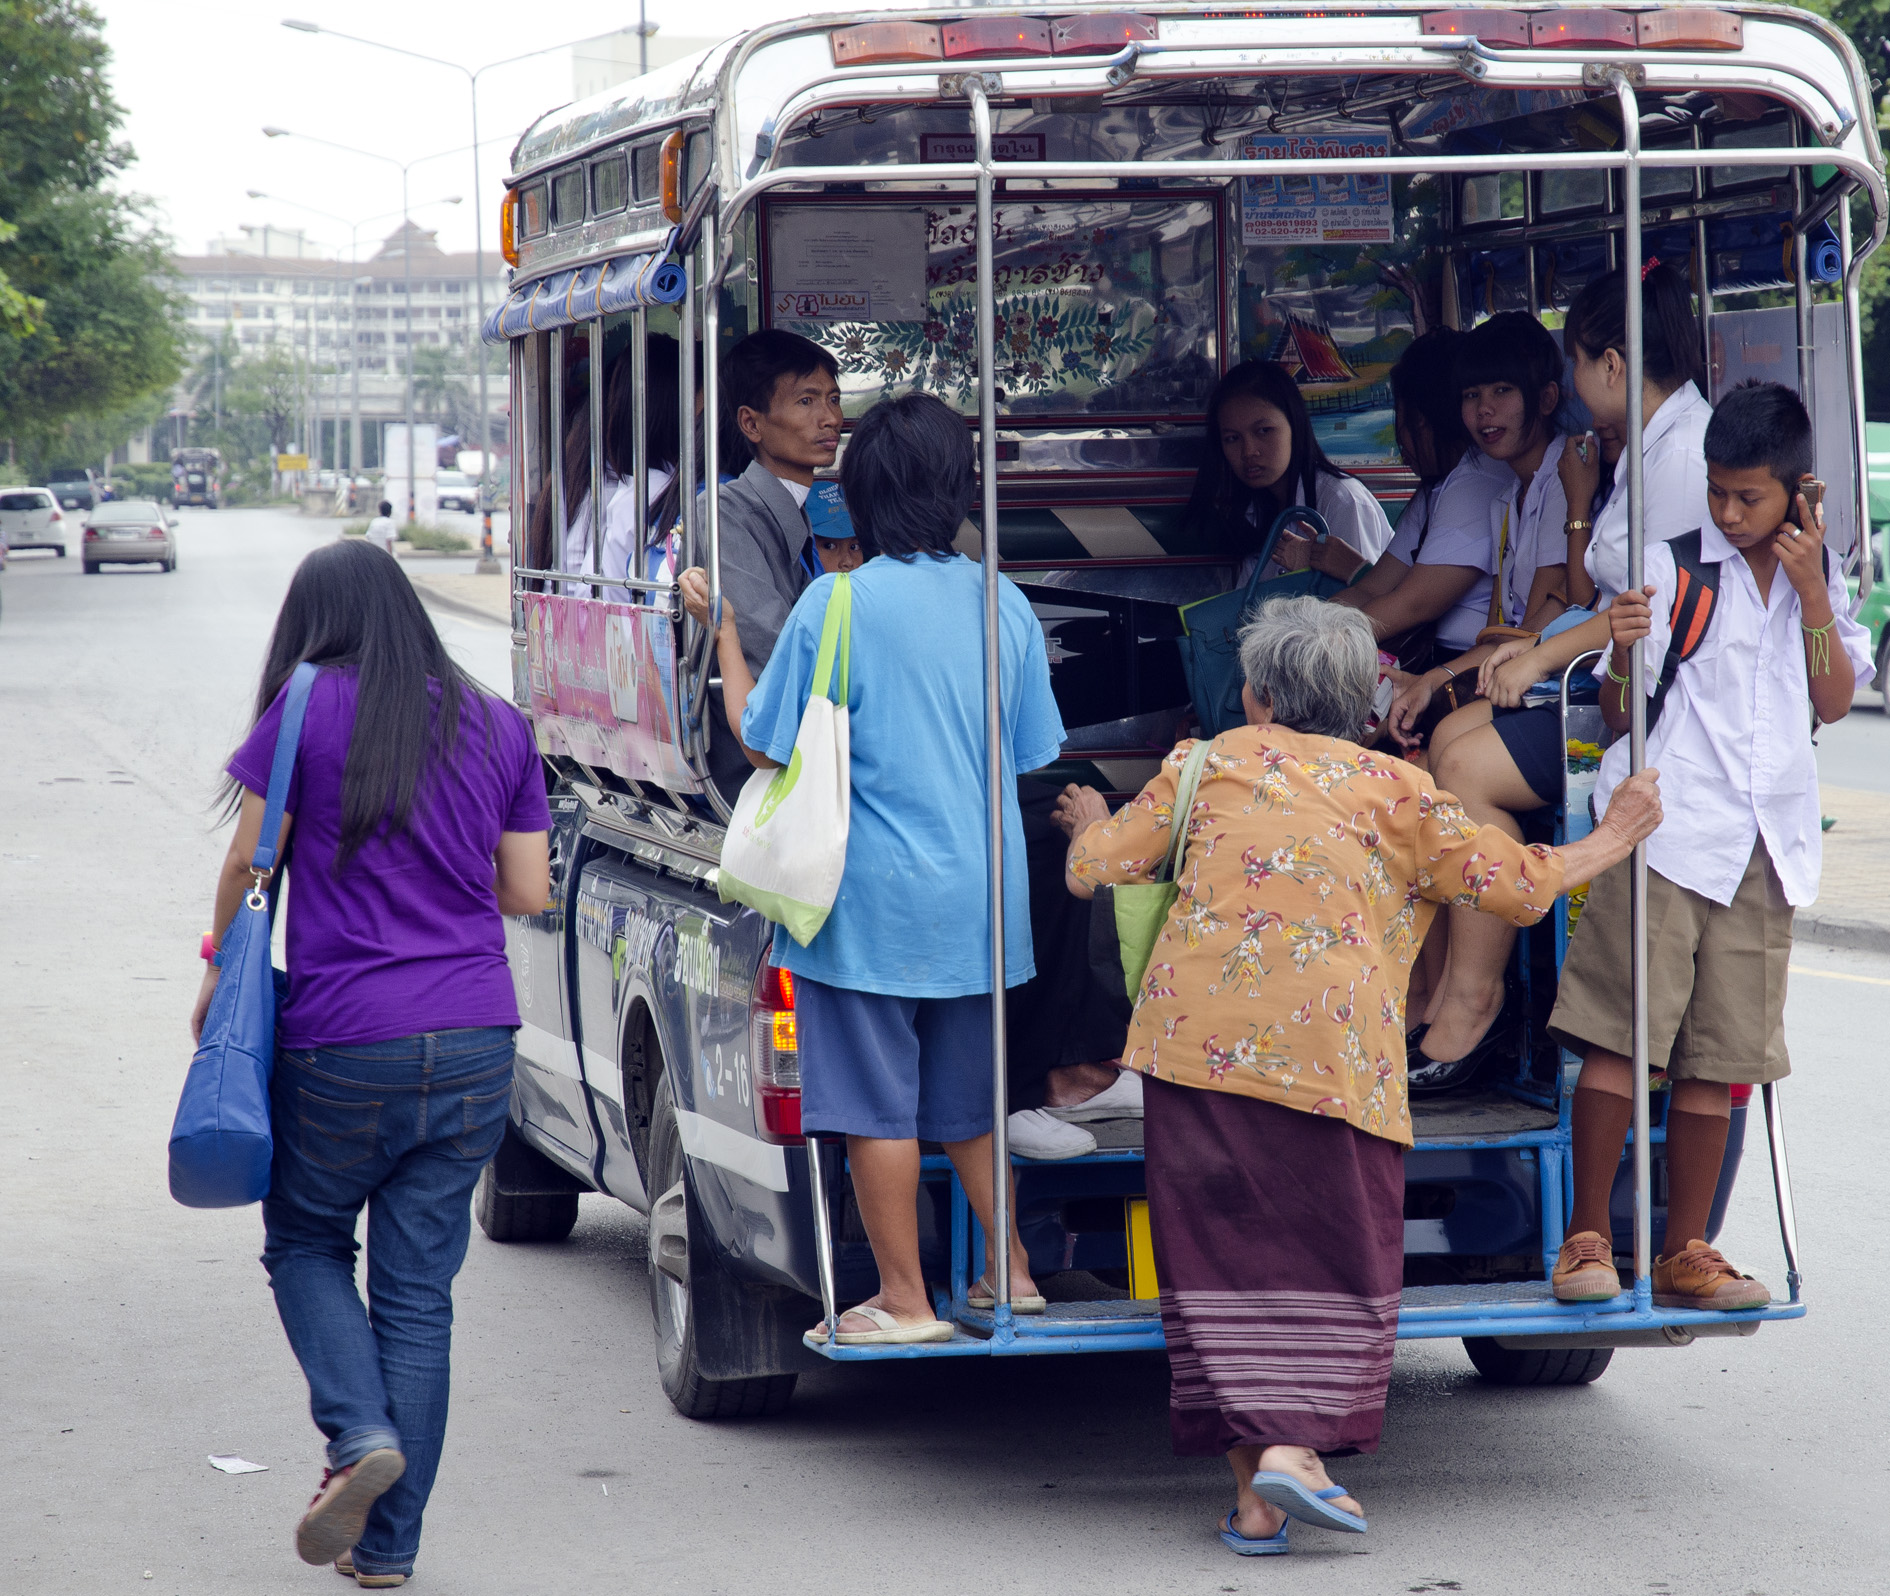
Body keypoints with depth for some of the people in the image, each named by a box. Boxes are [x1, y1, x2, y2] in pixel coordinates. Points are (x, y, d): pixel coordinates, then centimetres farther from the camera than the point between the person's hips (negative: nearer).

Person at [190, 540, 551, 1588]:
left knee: (305, 1243, 17)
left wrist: (219, 978, 12)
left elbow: (248, 858, -3)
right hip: (474, 1040, 4)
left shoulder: (310, 706, -4)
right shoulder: (496, 726, 9)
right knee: (419, 1287, 8)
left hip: (343, 1043, -4)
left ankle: (361, 1435, -7)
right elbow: (528, 892, 10)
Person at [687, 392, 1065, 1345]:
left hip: (871, 898, -5)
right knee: (965, 1095, 19)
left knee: (876, 1105, 3)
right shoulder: (1004, 605, 2)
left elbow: (762, 744, -6)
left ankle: (904, 1300, 8)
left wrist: (724, 632, 5)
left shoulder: (836, 605, -13)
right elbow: (1028, 757, 11)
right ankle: (1009, 1269, 25)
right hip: (978, 897, 5)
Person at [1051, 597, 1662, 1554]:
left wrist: (1089, 821, 35)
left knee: (1223, 1261, 6)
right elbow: (1518, 885, 10)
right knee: (1334, 1260, 8)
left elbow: (1095, 868, 12)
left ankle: (1252, 1493, 2)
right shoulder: (1394, 792, 7)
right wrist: (1613, 841, 27)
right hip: (1329, 1048, -2)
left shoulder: (1210, 764, 10)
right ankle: (1293, 1447, -11)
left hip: (1196, 1040, 2)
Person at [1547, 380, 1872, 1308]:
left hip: (1766, 847, 3)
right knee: (1620, 1038, -10)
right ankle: (1587, 1239, -1)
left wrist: (1812, 593, -2)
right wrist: (1624, 651, -21)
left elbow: (1835, 702, 8)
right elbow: (1618, 711, 1)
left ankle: (1685, 1256, 11)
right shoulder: (1670, 566, 2)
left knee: (1717, 1057, 3)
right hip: (1665, 827, -3)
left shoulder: (1821, 577, 14)